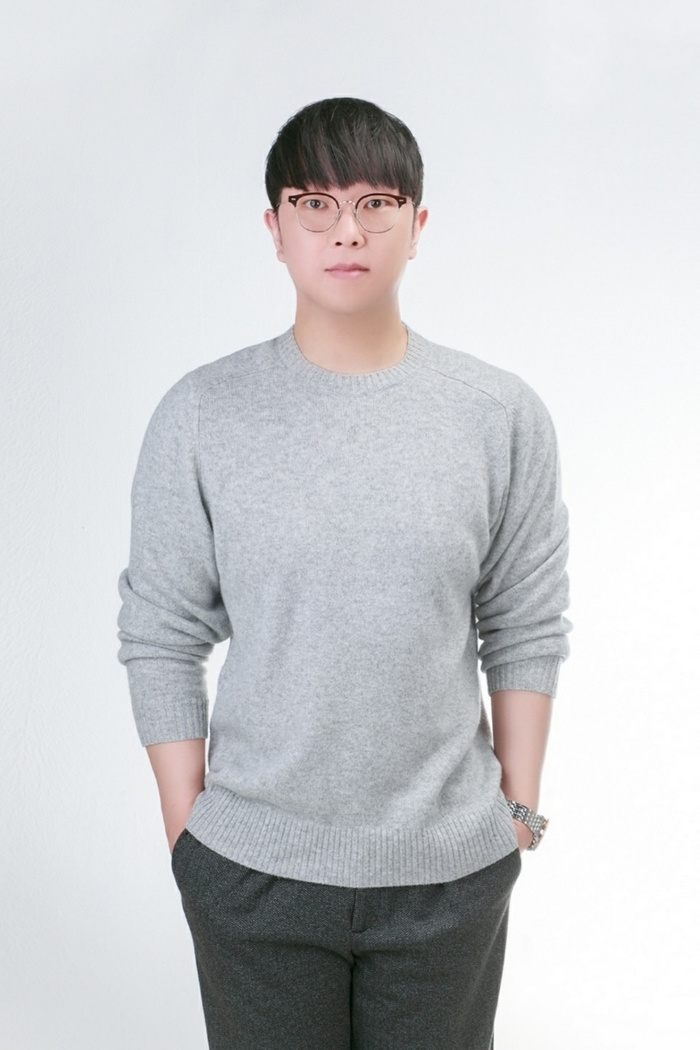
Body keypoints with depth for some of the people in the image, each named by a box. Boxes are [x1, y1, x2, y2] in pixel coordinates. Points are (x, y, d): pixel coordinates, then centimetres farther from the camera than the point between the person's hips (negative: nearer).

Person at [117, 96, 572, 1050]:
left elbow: (527, 633, 2)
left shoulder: (503, 416, -4)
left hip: (451, 868, 1)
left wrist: (520, 806, 4)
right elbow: (161, 637, -2)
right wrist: (186, 826, -1)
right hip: (252, 867, 0)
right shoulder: (202, 416, -6)